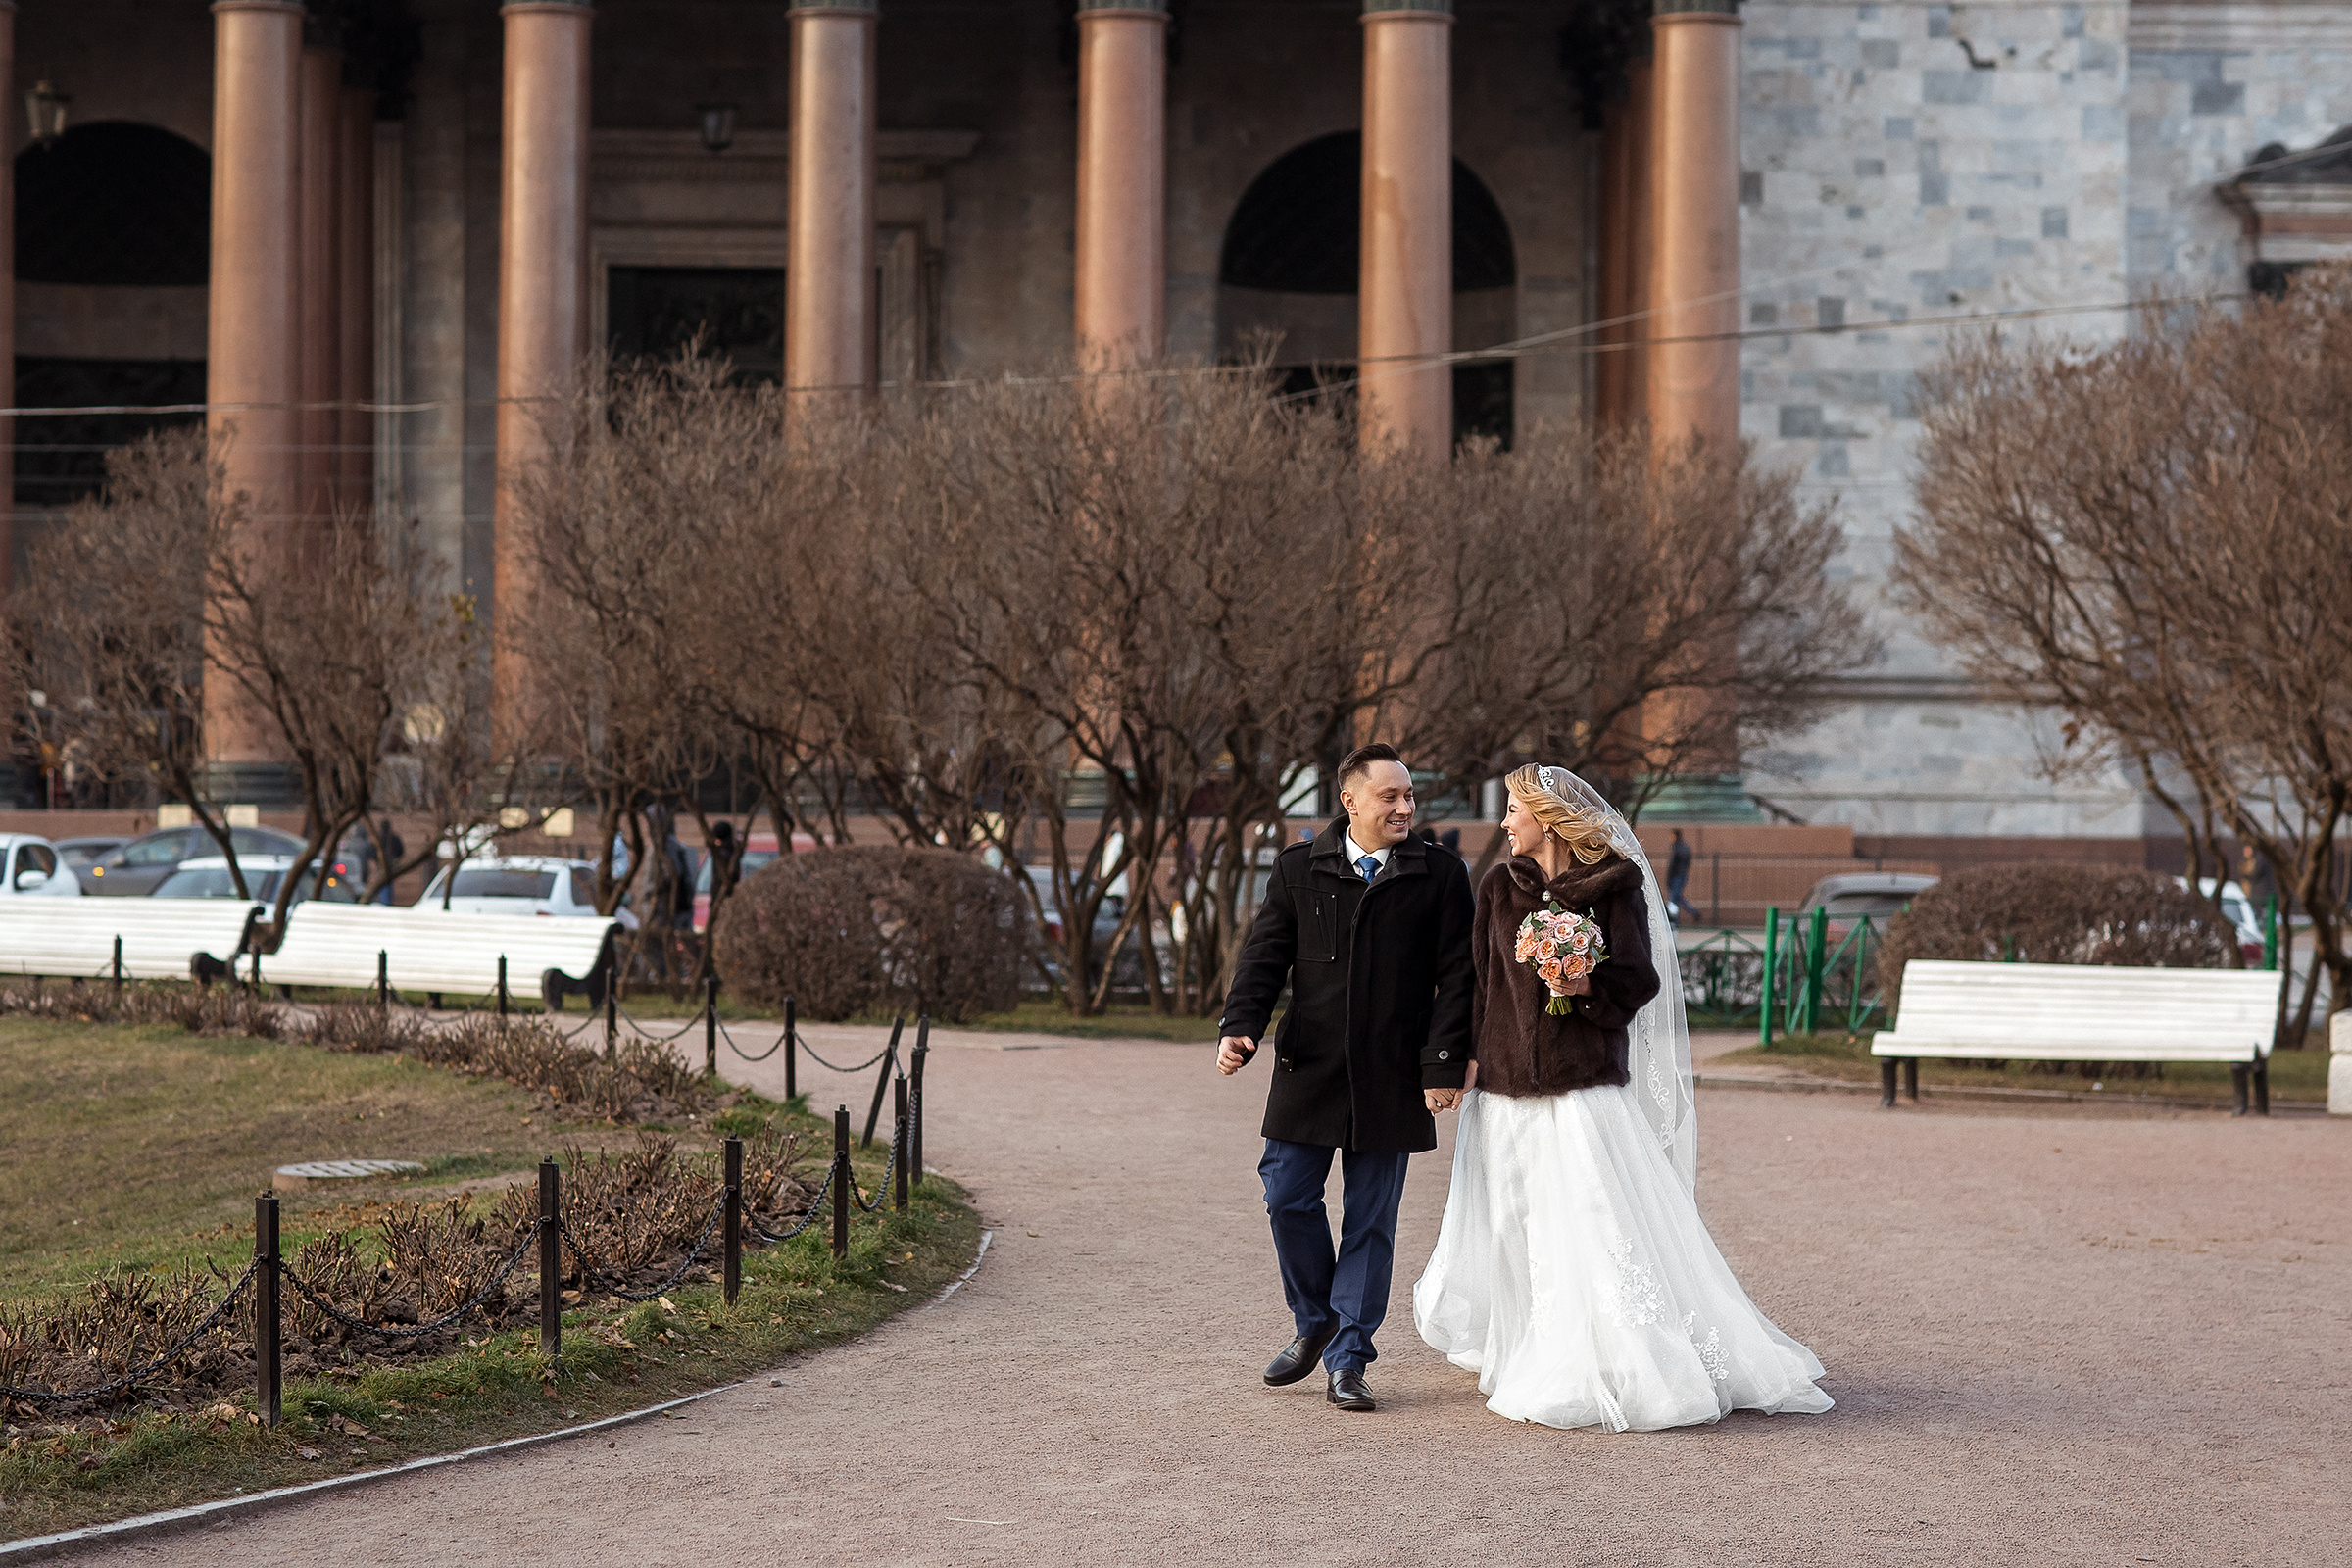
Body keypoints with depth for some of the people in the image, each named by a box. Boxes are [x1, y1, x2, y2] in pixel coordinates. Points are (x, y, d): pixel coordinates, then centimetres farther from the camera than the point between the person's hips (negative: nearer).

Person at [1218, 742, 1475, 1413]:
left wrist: (1444, 1061, -8)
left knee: (1371, 1221, 3)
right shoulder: (1299, 868, 5)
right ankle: (1314, 1324, 25)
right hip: (1308, 1072, 1)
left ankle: (1346, 1360, 11)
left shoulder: (1439, 874, 1)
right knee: (1288, 1200, 0)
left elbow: (1456, 976, 0)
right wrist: (1240, 1026, -12)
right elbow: (1265, 954, 3)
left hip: (1393, 1081, -1)